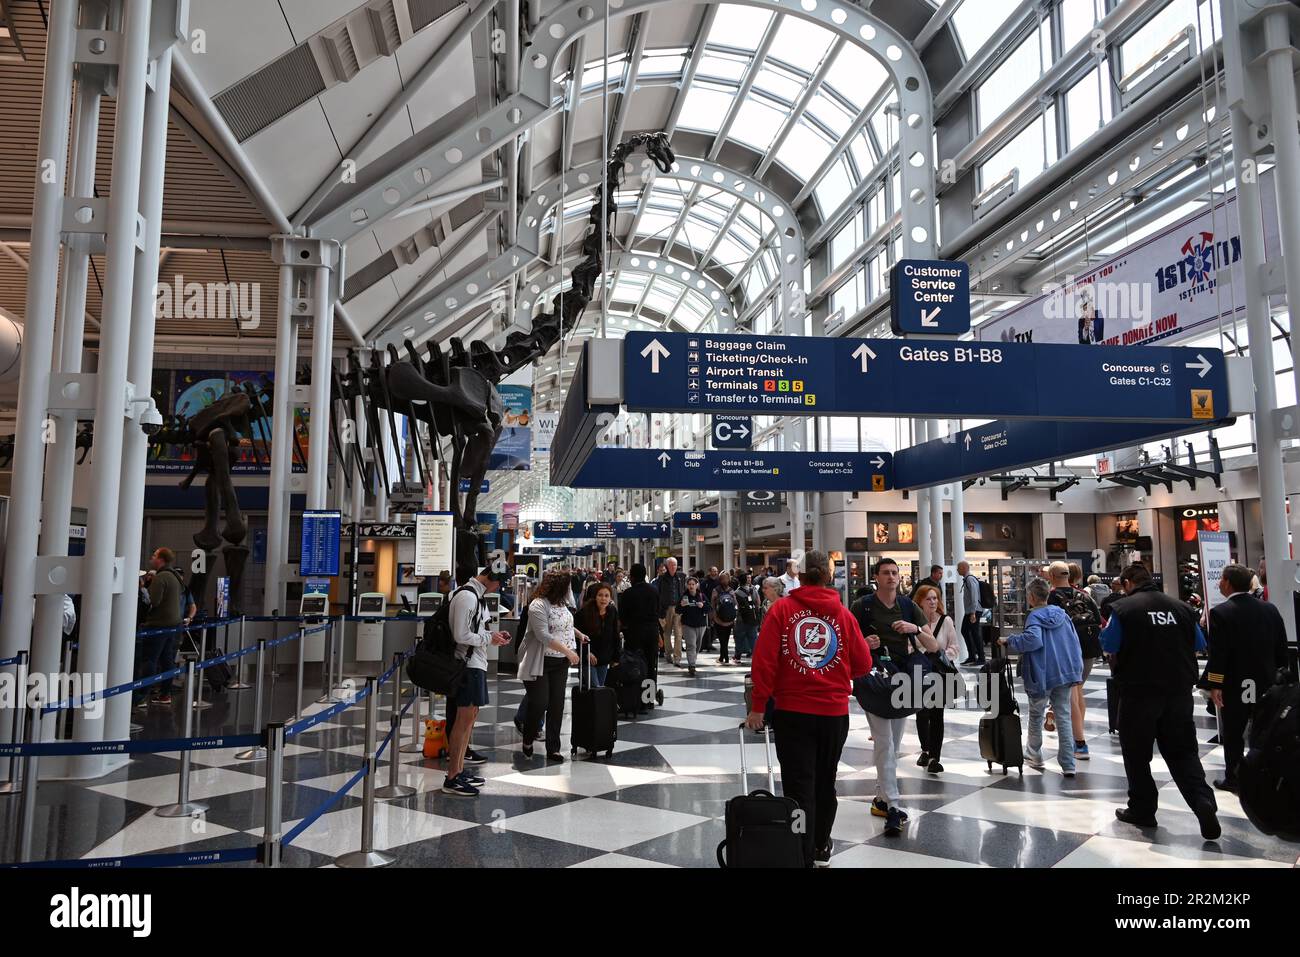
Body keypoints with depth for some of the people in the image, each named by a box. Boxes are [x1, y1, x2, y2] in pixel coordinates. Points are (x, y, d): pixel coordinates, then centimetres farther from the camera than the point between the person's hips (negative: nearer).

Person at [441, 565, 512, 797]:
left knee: (470, 715, 15)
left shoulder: (476, 595, 14)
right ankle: (452, 779, -1)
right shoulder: (467, 597, -17)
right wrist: (490, 639, -12)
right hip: (469, 663, -11)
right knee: (465, 717, -7)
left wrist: (493, 634, 8)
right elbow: (461, 636, -21)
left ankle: (459, 770, 25)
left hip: (476, 662, 11)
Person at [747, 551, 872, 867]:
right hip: (834, 712, 3)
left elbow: (763, 660, -12)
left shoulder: (781, 609, -6)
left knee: (799, 786, 3)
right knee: (824, 782, 20)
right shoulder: (843, 614, -1)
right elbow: (862, 665, 2)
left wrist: (758, 706, -6)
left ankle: (803, 858, 3)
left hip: (792, 711, -2)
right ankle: (820, 849, 35)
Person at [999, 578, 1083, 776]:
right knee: (1064, 717, 6)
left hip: (1042, 676, -5)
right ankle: (1068, 765, 2)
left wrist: (1009, 640, -18)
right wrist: (1076, 672, 16)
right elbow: (1075, 642, 11)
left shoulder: (1034, 617, -12)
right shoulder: (1062, 614, 7)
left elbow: (1033, 639, -31)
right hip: (1065, 674, 5)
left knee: (1036, 716, 15)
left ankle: (1034, 756, 30)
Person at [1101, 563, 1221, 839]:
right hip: (1179, 691, 4)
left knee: (1137, 754, 10)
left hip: (1139, 692, -4)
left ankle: (1142, 810, 20)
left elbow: (1109, 648, -12)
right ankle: (1203, 801, -4)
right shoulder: (1181, 608, 3)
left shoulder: (1123, 609, -11)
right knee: (1183, 751, 13)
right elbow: (1197, 646, 11)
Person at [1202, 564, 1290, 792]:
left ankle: (1233, 777, 11)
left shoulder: (1221, 612, -15)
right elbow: (1281, 647, 7)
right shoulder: (1270, 609, 3)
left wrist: (1214, 685, -12)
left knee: (1233, 733, 5)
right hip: (1266, 682, 5)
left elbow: (1217, 652, -17)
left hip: (1234, 685, -5)